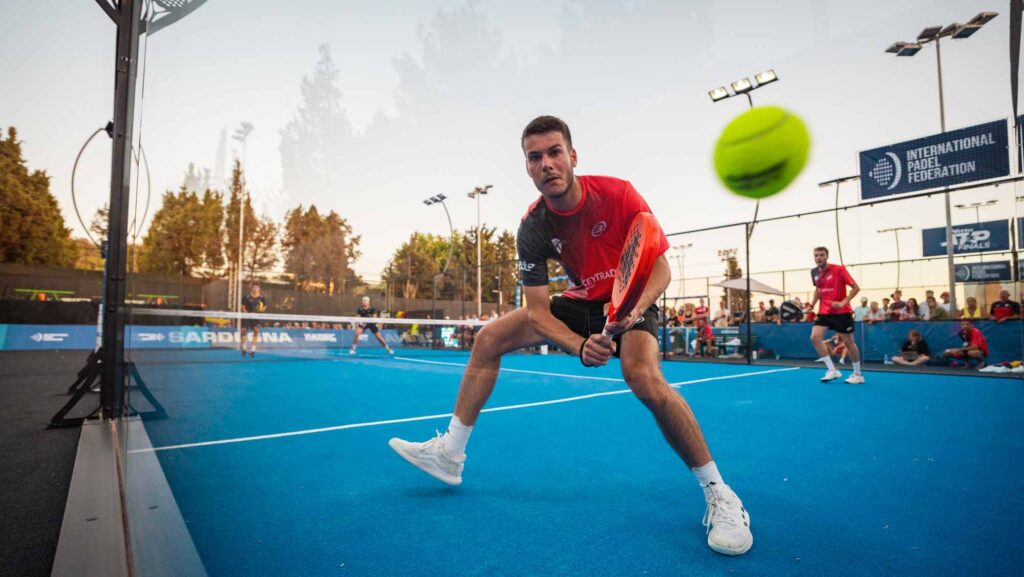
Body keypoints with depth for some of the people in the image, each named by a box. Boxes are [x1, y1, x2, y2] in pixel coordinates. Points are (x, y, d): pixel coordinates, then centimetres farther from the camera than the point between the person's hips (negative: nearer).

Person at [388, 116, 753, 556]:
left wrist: (633, 308, -39)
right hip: (581, 302, 4)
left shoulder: (618, 195, -23)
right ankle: (450, 454, 8)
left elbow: (661, 268, -17)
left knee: (645, 379, -36)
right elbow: (537, 312, -17)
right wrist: (581, 346, -36)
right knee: (488, 340, -5)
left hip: (632, 302, -4)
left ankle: (718, 493, -13)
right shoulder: (533, 228, -16)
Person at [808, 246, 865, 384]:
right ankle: (832, 370, -2)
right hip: (824, 312, 5)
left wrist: (843, 302, -24)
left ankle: (858, 375, 21)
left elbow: (856, 287, -12)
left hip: (842, 312, -5)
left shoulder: (839, 269, -13)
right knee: (815, 337, -12)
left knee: (848, 342, 3)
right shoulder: (815, 273, 4)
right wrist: (811, 305, 10)